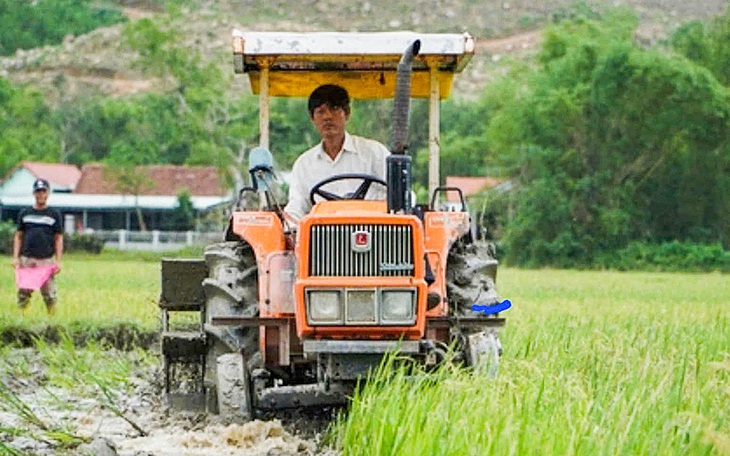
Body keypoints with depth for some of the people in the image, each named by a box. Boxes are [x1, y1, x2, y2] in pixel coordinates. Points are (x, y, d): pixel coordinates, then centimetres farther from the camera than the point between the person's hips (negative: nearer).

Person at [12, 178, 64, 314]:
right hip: (26, 259, 2)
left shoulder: (54, 214, 9)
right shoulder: (24, 214, 13)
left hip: (47, 260, -2)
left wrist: (58, 261, -2)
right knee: (23, 291, -2)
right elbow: (18, 236, 14)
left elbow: (59, 238, 7)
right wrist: (15, 257, 2)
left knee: (49, 292, -5)